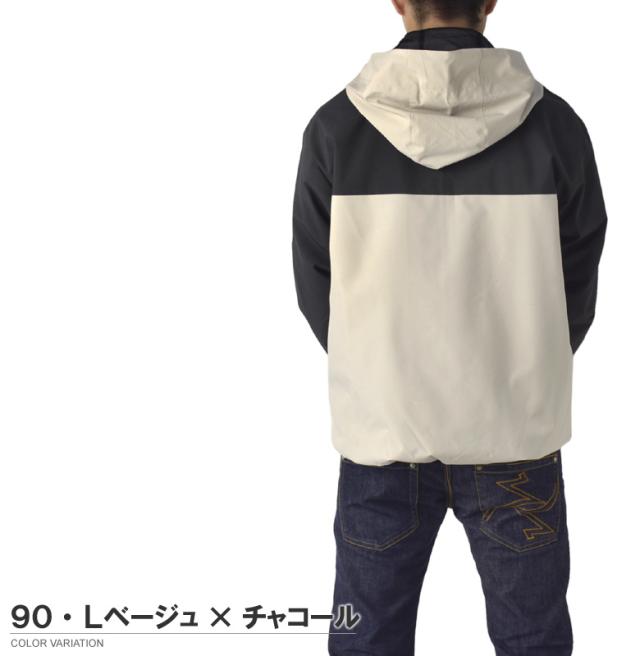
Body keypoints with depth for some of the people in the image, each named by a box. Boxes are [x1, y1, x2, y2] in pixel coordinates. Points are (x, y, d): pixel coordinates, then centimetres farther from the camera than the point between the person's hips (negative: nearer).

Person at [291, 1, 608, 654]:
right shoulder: (554, 124, -8)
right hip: (515, 430, 0)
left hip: (381, 429, 0)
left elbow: (315, 283, -1)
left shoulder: (336, 127, -8)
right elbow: (577, 287, 0)